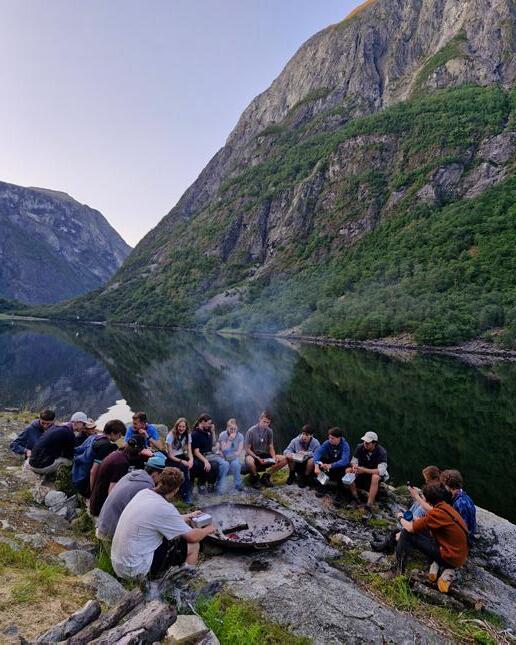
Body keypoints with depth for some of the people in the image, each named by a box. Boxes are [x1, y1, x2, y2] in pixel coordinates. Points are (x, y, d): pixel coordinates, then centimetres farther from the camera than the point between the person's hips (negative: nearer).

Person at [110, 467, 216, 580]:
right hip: (136, 570, -8)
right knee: (193, 546, -2)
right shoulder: (164, 508, -24)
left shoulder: (143, 493, -2)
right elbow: (193, 537, -13)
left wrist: (186, 517, 26)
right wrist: (208, 529, 7)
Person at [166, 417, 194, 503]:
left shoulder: (187, 435, 2)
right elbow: (170, 455, -14)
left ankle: (188, 492, -17)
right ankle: (186, 494, -19)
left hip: (182, 456, 4)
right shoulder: (171, 435, -13)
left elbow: (189, 451, -3)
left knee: (192, 465, -27)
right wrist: (182, 461, -26)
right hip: (171, 459, -4)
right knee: (184, 467, -31)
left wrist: (191, 460, -25)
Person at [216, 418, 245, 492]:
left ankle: (238, 484, -12)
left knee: (235, 463, -32)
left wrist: (229, 455, -19)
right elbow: (225, 450, -16)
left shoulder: (240, 436, -5)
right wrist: (230, 439, -24)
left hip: (234, 458, 1)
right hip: (223, 458, -1)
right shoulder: (222, 435, -11)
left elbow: (239, 452, -7)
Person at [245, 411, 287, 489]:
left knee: (284, 459, -13)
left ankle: (265, 476, 1)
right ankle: (255, 477, -8)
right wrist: (258, 458, -25)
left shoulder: (269, 431, -2)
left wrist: (274, 457, -16)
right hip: (253, 455, -5)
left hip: (265, 455, 5)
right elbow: (247, 449, -13)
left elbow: (271, 447, 4)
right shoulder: (251, 431, -16)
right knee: (249, 461, -41)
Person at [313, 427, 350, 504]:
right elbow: (317, 452, -28)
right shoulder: (327, 443, -17)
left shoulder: (345, 445, -27)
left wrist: (330, 466, -54)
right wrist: (316, 466, -45)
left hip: (341, 465, -4)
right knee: (319, 462, -23)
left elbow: (344, 461, -41)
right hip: (330, 462, 4)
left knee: (341, 469, -37)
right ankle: (321, 487, -6)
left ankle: (340, 495, -19)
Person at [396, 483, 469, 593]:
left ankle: (399, 569, 3)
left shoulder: (437, 512, -22)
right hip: (459, 556, 8)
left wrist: (400, 518, 2)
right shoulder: (446, 507, 4)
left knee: (407, 533, -9)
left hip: (450, 558, -8)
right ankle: (444, 568, 12)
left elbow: (410, 528, -16)